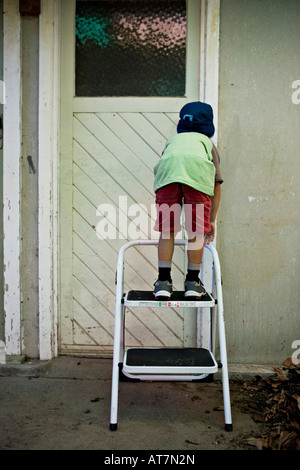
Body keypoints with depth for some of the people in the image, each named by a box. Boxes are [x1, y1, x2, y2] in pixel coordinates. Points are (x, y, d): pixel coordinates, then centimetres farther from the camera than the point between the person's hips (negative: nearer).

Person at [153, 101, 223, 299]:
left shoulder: (172, 140, 42)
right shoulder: (208, 144, 37)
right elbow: (217, 187, 33)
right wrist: (212, 220, 39)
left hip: (167, 167, 1)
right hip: (197, 168, -1)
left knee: (167, 231, 10)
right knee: (196, 231, 10)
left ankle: (163, 282, 9)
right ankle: (193, 283, 15)